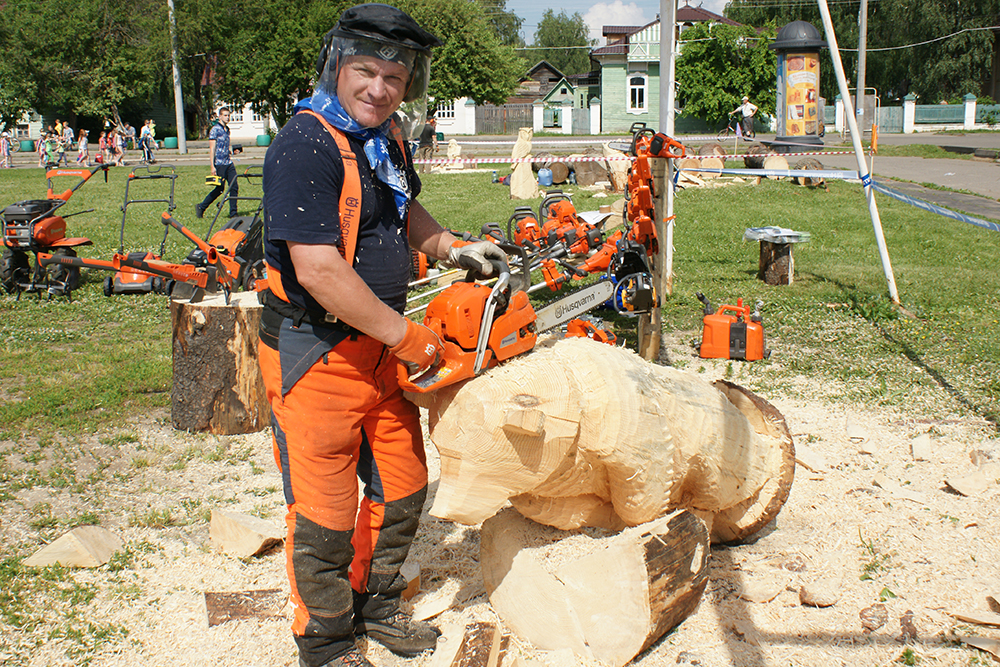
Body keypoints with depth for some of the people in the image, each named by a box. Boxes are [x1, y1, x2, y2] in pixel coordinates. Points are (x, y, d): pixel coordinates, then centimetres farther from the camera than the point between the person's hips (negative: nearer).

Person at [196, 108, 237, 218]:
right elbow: (212, 149, -12)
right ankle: (201, 207, 12)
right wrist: (212, 166, -16)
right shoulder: (215, 130, -9)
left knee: (234, 187, 0)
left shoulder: (227, 129, 14)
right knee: (220, 189, -2)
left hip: (229, 163, 7)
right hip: (219, 164, -7)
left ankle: (233, 213, 6)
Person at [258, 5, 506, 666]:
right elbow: (319, 270, -28)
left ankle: (375, 606, 40)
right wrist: (406, 337, -21)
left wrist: (451, 247, 11)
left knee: (404, 487, 18)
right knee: (327, 511, 3)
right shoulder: (305, 146, -21)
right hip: (316, 352, -9)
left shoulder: (387, 135, 8)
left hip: (381, 344, 9)